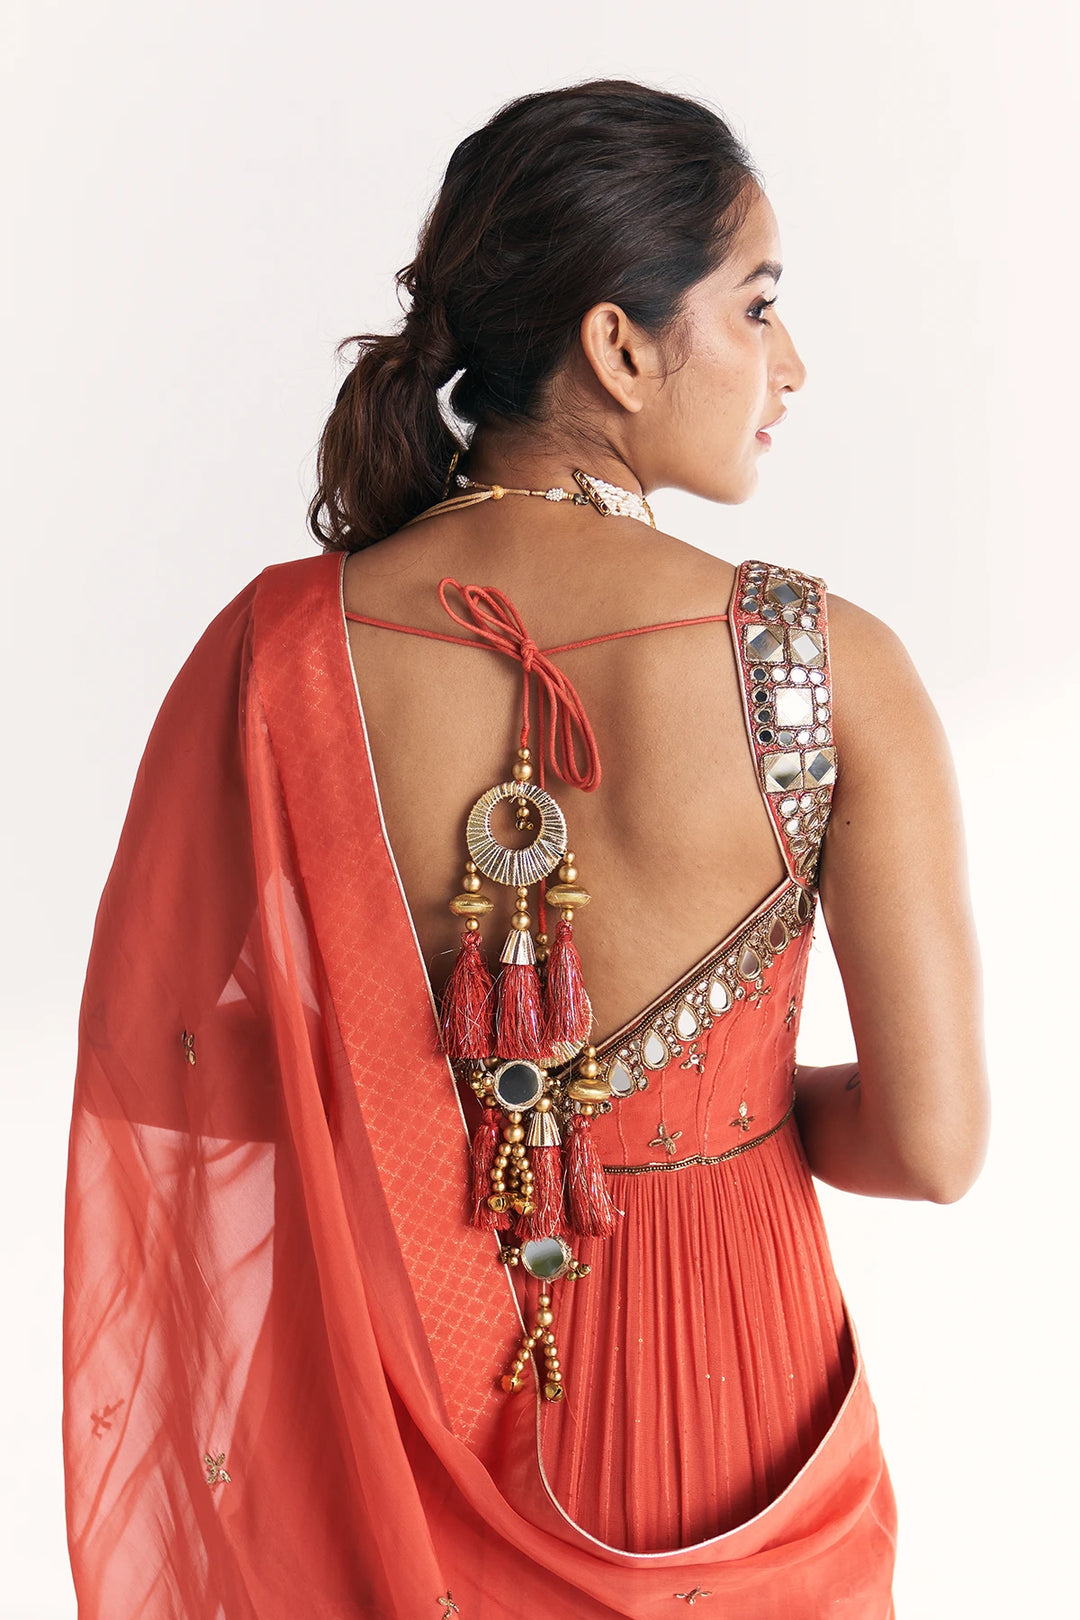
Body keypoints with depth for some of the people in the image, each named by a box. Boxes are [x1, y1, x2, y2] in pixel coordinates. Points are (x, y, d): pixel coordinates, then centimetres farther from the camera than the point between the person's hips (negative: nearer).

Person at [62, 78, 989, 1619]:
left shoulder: (278, 651, -15)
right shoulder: (835, 663, -20)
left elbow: (158, 1062, -7)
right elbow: (935, 1143, -17)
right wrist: (721, 1102, 2)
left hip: (400, 1411, 1)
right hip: (726, 1383, -1)